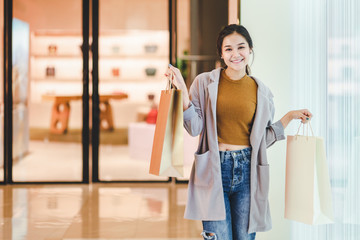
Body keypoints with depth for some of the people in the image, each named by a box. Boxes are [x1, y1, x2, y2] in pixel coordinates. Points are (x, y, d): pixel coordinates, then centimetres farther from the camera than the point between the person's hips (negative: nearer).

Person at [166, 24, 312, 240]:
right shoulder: (205, 83, 2)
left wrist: (289, 117, 3)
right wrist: (184, 91, -13)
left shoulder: (261, 92, 7)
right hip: (214, 170, -2)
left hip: (246, 172, 2)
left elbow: (262, 139, 11)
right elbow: (195, 128, -5)